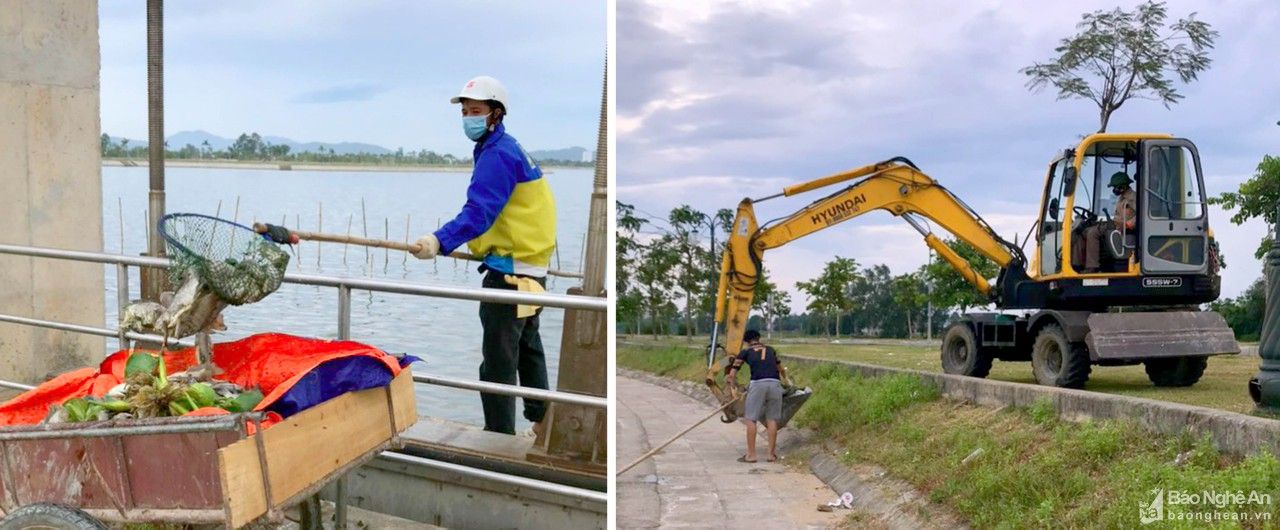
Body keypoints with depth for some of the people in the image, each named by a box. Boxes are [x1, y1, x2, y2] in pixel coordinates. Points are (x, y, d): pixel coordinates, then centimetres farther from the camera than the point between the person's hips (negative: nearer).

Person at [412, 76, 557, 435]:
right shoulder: (506, 149, 15)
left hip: (509, 271, -11)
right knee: (527, 348, 25)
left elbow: (480, 211, -31)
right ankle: (542, 422, 39)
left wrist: (441, 241, -43)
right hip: (532, 267, 11)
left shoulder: (498, 154, -17)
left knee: (498, 361, -9)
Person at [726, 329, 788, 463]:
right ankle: (772, 454, 9)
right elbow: (781, 370, 40)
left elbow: (732, 374, 13)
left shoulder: (745, 352, 16)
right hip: (775, 383, 3)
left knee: (751, 419, 3)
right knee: (772, 419, 8)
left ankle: (751, 454, 3)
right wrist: (785, 379, 60)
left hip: (758, 383, -3)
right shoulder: (770, 350, 26)